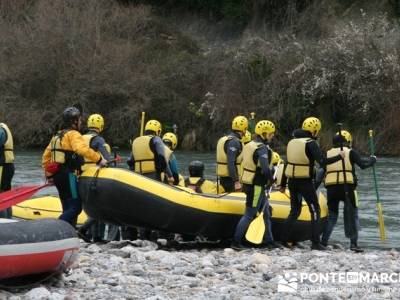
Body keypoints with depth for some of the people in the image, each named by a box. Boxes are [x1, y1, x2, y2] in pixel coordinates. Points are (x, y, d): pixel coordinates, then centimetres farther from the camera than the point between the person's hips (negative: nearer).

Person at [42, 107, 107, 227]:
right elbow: (83, 149, -28)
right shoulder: (73, 134, -9)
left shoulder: (57, 136, 20)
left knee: (68, 208, 14)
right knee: (76, 207, -10)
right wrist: (99, 159, -26)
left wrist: (49, 175, 24)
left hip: (57, 176, 10)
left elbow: (46, 156, 21)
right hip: (69, 175, -10)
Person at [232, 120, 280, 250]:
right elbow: (265, 168, -31)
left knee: (266, 213, 15)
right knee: (249, 215, -3)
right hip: (256, 187, -10)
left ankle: (268, 240, 21)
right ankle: (236, 241, 1)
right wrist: (271, 179, -12)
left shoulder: (250, 145, 11)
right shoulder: (262, 148, -20)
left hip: (249, 184, 10)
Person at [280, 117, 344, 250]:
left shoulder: (292, 142, 11)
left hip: (292, 181, 7)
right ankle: (315, 242, -3)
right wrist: (339, 156, -7)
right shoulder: (311, 143, -11)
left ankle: (286, 239, 14)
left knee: (294, 210, 17)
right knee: (315, 210, 2)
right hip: (305, 182, -7)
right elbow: (322, 161, -21)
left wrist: (283, 185, 20)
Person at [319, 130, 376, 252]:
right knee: (353, 216, 5)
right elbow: (362, 164, -3)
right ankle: (353, 243, -4)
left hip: (331, 188, 4)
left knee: (332, 216, 15)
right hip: (347, 187, -4)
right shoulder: (350, 152, 3)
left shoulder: (328, 154, 15)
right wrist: (372, 160, 13)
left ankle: (323, 242, 10)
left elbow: (322, 172, 15)